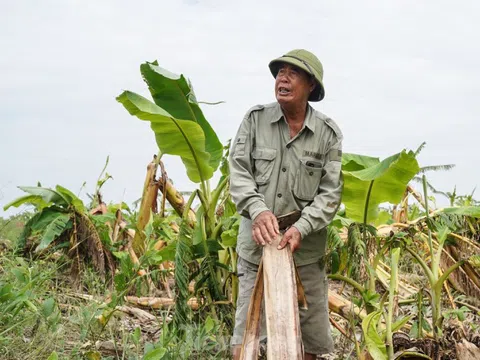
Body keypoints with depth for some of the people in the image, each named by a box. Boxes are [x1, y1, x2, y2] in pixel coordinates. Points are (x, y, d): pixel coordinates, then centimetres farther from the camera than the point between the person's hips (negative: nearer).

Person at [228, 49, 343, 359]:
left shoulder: (328, 133, -2)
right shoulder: (255, 119, -1)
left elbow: (330, 192, -5)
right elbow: (238, 172, -4)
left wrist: (301, 229, -20)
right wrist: (258, 210, -22)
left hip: (307, 249, 1)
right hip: (257, 244, 0)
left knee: (311, 335, 10)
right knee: (246, 333, 2)